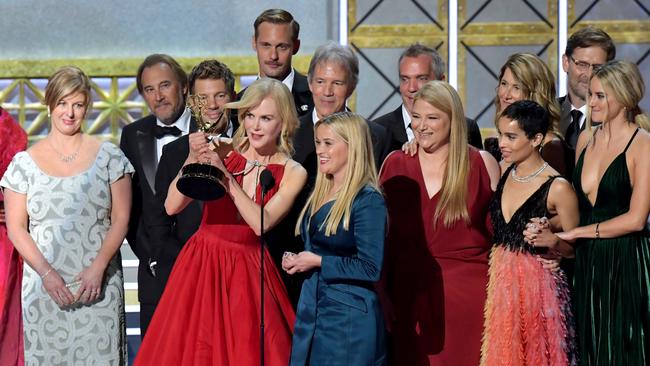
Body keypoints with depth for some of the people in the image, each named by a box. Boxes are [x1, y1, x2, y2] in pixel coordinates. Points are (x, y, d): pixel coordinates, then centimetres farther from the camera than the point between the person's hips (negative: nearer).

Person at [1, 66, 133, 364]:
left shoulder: (108, 156, 4)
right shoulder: (25, 163, 5)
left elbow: (121, 219, 2)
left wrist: (98, 267, -11)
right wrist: (46, 273, -9)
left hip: (99, 283, 0)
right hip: (44, 283, 1)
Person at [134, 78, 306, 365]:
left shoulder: (292, 174, -3)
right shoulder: (220, 153, -4)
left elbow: (262, 224, -17)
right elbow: (172, 207, -10)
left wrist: (226, 177, -23)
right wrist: (192, 161, -24)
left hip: (249, 275, 0)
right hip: (201, 266, 0)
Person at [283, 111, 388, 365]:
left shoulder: (368, 200, -12)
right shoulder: (319, 194, 13)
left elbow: (370, 268, -17)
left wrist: (318, 262, -13)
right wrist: (296, 262, 6)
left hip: (349, 317, -8)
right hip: (310, 311, 8)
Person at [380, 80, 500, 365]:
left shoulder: (482, 164, 1)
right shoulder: (395, 164, 6)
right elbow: (383, 236, 8)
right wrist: (381, 294, 3)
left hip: (468, 297, -2)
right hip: (409, 297, 2)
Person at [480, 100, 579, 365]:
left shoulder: (558, 188, -11)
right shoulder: (501, 173, 4)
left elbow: (574, 249, -2)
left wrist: (553, 241, -24)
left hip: (537, 286, -5)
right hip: (498, 281, 5)